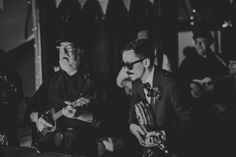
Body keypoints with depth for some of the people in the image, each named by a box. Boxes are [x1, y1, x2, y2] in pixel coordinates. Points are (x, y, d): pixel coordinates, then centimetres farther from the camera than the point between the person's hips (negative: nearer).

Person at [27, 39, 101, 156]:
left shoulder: (90, 81, 5)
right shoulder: (52, 81, 18)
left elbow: (100, 118, -4)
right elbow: (31, 110, 21)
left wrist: (77, 115, -19)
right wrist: (37, 118, 0)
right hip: (48, 140, 2)